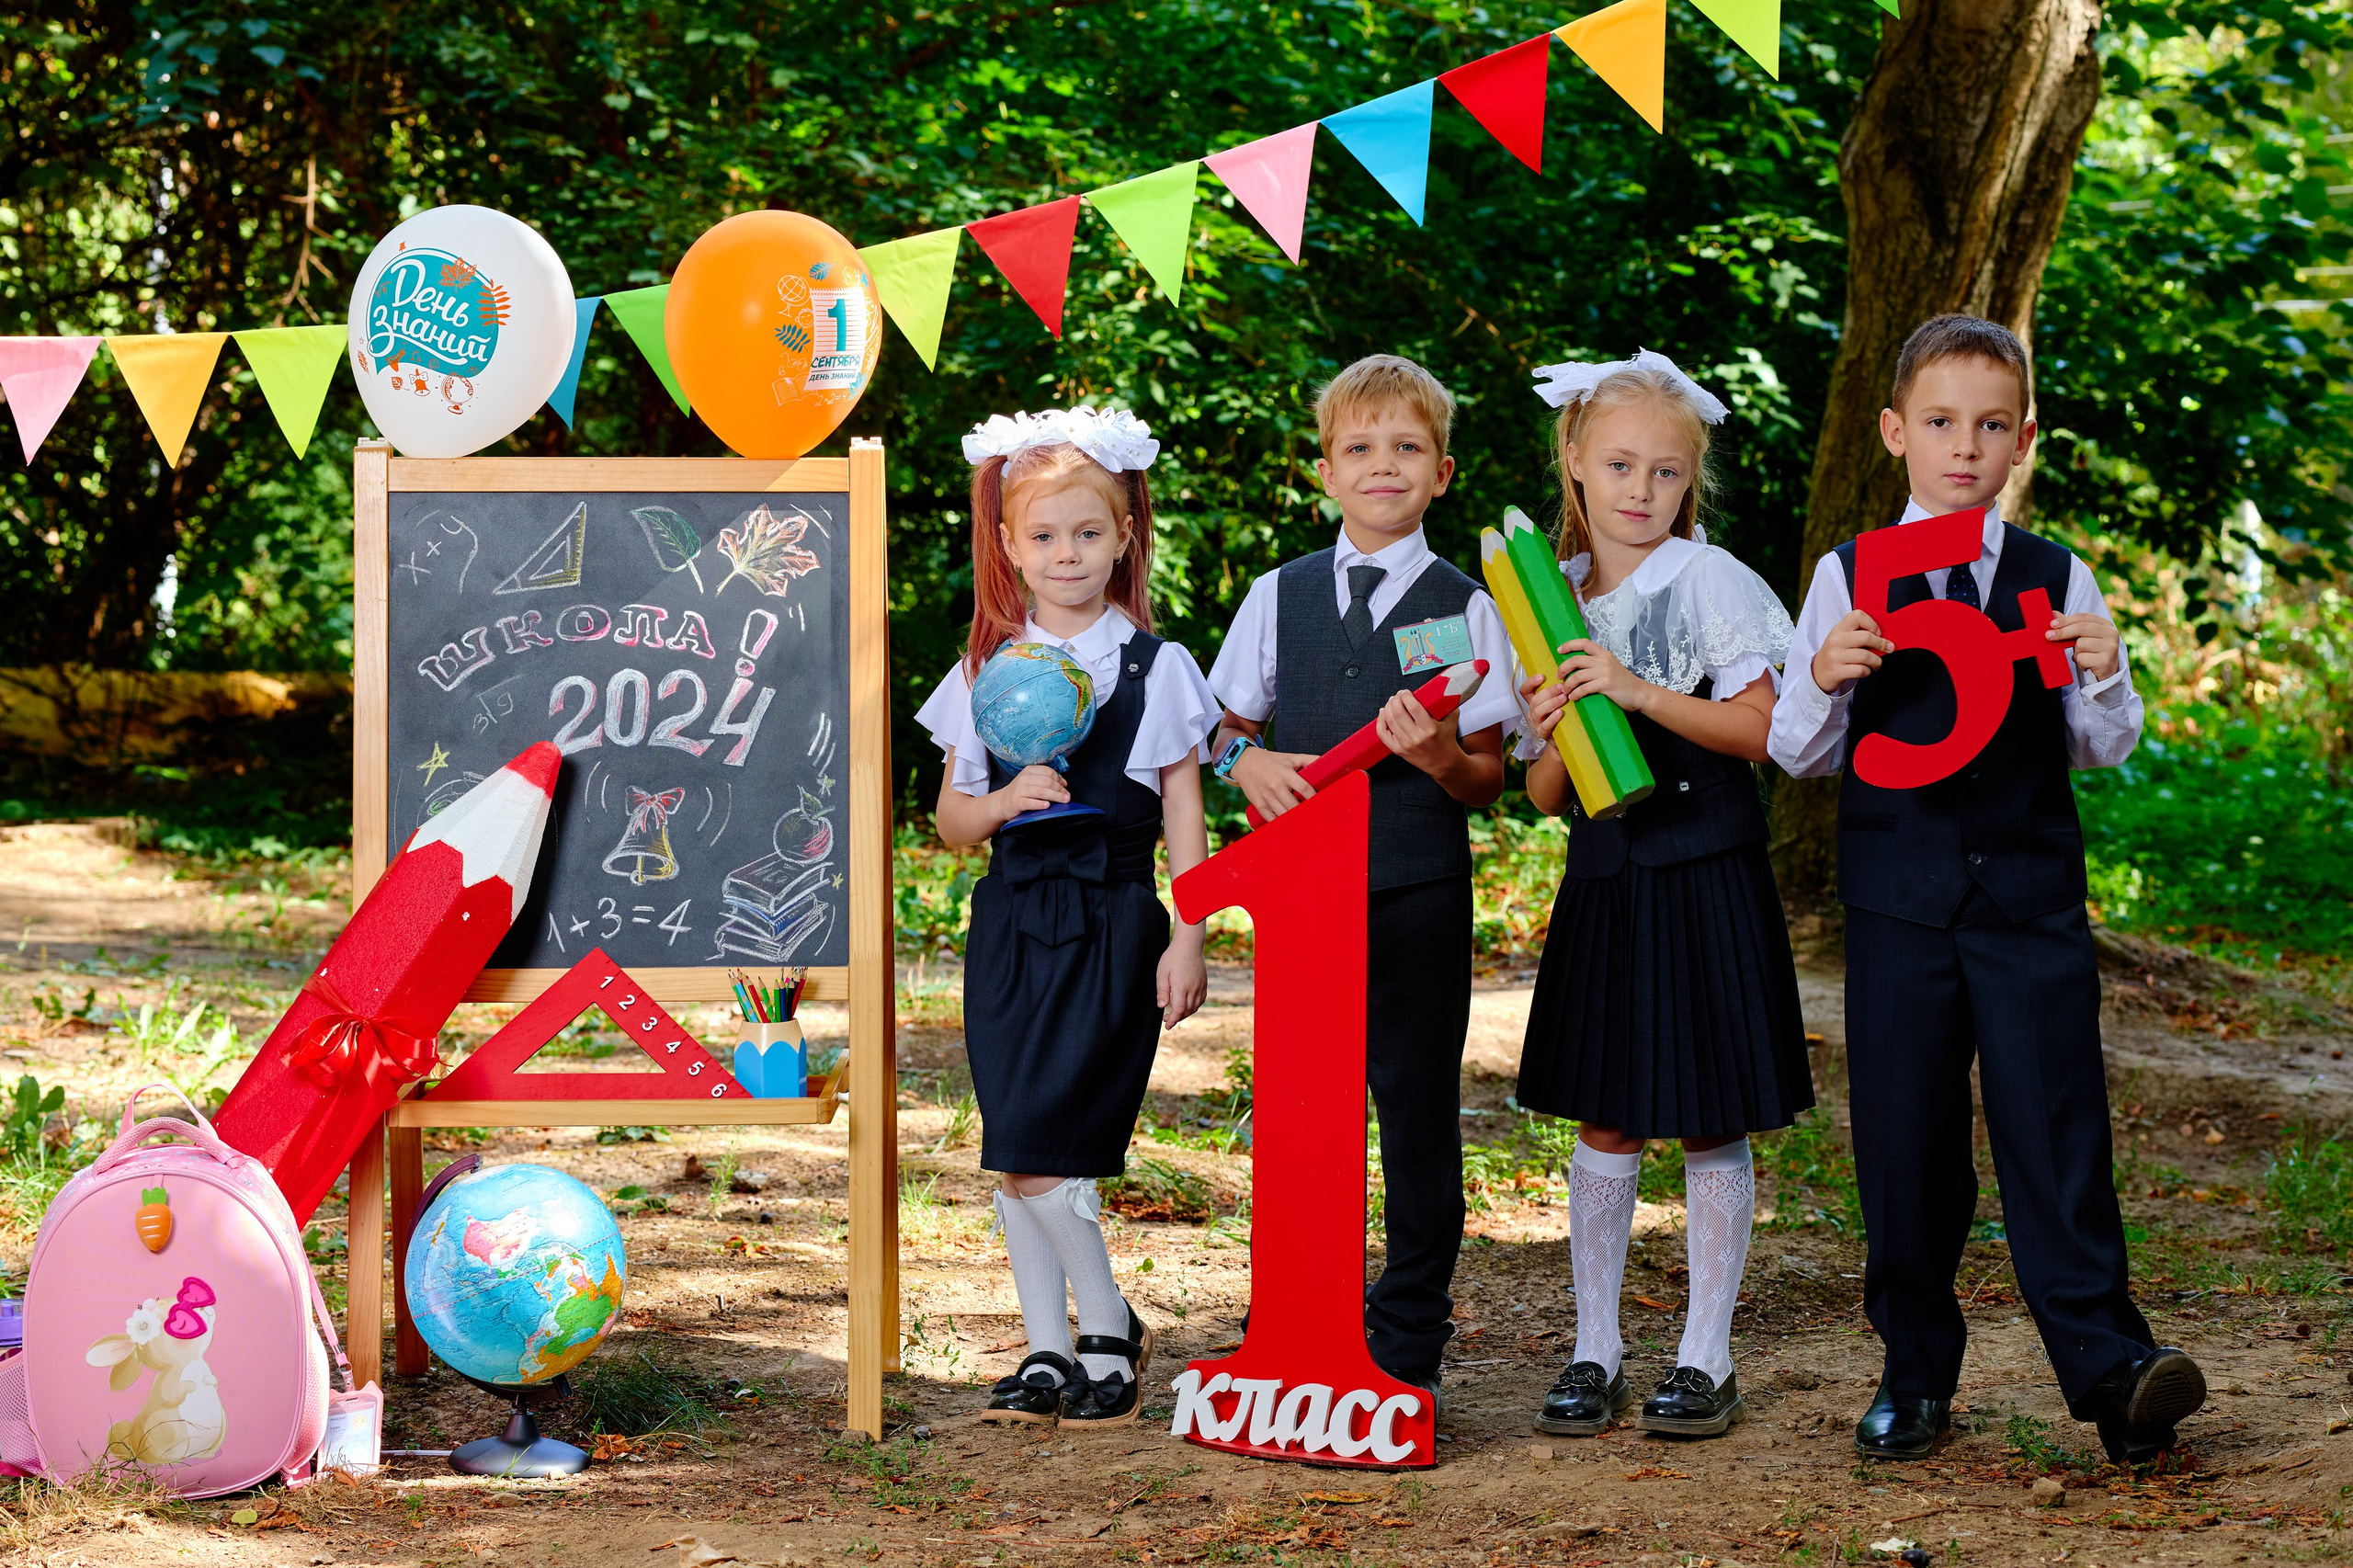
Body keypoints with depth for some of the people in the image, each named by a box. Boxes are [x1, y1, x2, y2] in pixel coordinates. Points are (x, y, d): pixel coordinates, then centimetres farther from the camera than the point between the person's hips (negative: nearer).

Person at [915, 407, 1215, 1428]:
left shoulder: (1156, 669, 1)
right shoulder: (986, 672, 8)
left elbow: (1184, 820, 2)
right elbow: (951, 822, 12)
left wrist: (1187, 942, -4)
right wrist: (1005, 800, -9)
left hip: (1110, 923, -4)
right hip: (1011, 922, 4)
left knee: (1033, 1147, -12)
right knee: (1016, 1159, 4)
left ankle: (1110, 1333, 5)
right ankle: (1049, 1351, 16)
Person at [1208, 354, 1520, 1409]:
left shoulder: (1463, 607, 1)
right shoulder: (1280, 597, 9)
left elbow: (1486, 784, 1)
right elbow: (1231, 728, 17)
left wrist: (1437, 755, -20)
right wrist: (1247, 762, -5)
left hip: (1418, 894, -2)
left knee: (1418, 1113, 2)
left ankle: (1408, 1347, 12)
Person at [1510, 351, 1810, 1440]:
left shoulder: (1707, 580, -4)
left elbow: (1760, 727, -12)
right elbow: (1549, 798, 9)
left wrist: (1640, 692, -20)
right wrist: (1553, 737, -13)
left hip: (1705, 874, -4)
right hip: (1604, 876, 4)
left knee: (1710, 1125, 2)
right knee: (1604, 1124, 7)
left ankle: (1705, 1359, 10)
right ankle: (1595, 1352, 15)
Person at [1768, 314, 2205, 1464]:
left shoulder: (2059, 581, 7)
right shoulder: (1848, 579, 5)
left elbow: (2103, 749, 11)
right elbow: (1800, 754, 6)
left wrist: (2104, 677, -9)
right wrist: (1823, 678, -14)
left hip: (2031, 894, 0)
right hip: (1899, 899, 0)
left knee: (2056, 1132, -7)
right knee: (1904, 1145, 4)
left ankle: (2108, 1368, -8)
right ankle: (1916, 1372, 15)